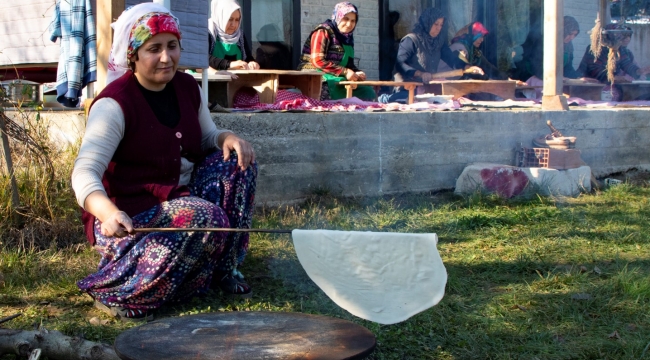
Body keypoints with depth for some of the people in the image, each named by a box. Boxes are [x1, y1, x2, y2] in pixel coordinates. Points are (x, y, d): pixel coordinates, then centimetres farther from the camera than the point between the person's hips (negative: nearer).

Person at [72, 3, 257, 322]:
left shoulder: (187, 87, 3)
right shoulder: (115, 103, -19)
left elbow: (208, 137, 15)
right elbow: (85, 172, -27)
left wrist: (228, 139, -11)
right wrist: (109, 213, -48)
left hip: (180, 195, 8)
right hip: (129, 216, -7)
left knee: (236, 161, -9)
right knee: (207, 218, -30)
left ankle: (225, 268, -3)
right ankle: (114, 291, -18)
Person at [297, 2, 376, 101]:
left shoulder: (347, 37, 14)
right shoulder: (323, 32, -9)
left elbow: (348, 64, 15)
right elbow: (318, 61, -19)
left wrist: (357, 72, -9)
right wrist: (345, 72, -22)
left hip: (338, 77, 8)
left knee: (367, 92, -7)